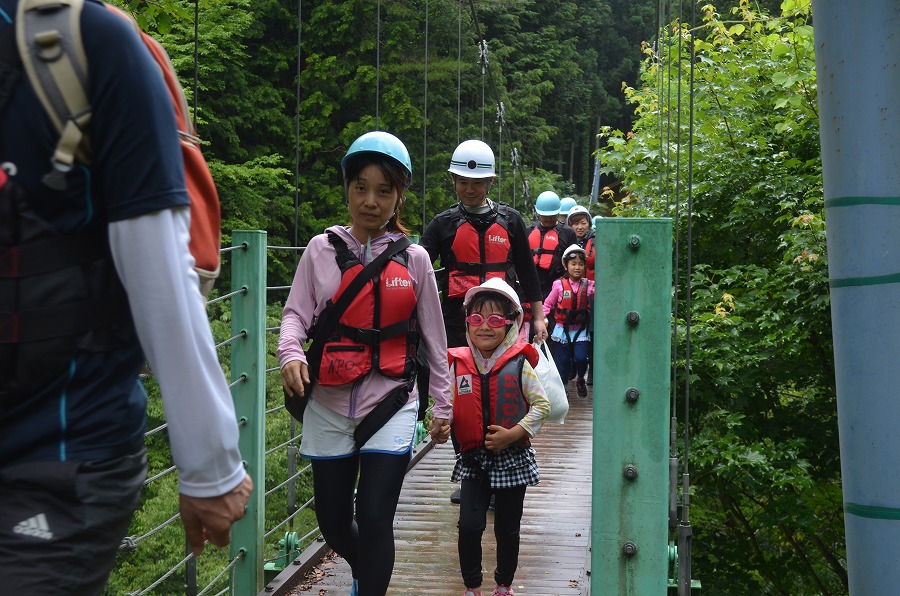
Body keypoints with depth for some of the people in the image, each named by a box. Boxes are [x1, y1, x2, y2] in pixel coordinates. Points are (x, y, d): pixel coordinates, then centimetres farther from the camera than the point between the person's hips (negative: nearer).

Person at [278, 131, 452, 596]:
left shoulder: (413, 259, 3)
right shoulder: (323, 249, 3)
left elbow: (433, 338, 8)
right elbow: (296, 314, 0)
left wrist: (441, 405, 10)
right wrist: (290, 352, -22)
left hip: (390, 404, -1)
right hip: (330, 405, 2)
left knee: (374, 521, -12)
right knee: (333, 523, 11)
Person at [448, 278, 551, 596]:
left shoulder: (519, 364, -8)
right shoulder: (459, 365, -2)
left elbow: (541, 404, -6)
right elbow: (449, 405, 3)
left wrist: (513, 434, -15)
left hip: (512, 458, -1)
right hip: (473, 458, 1)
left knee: (507, 528, 11)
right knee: (469, 525, -6)